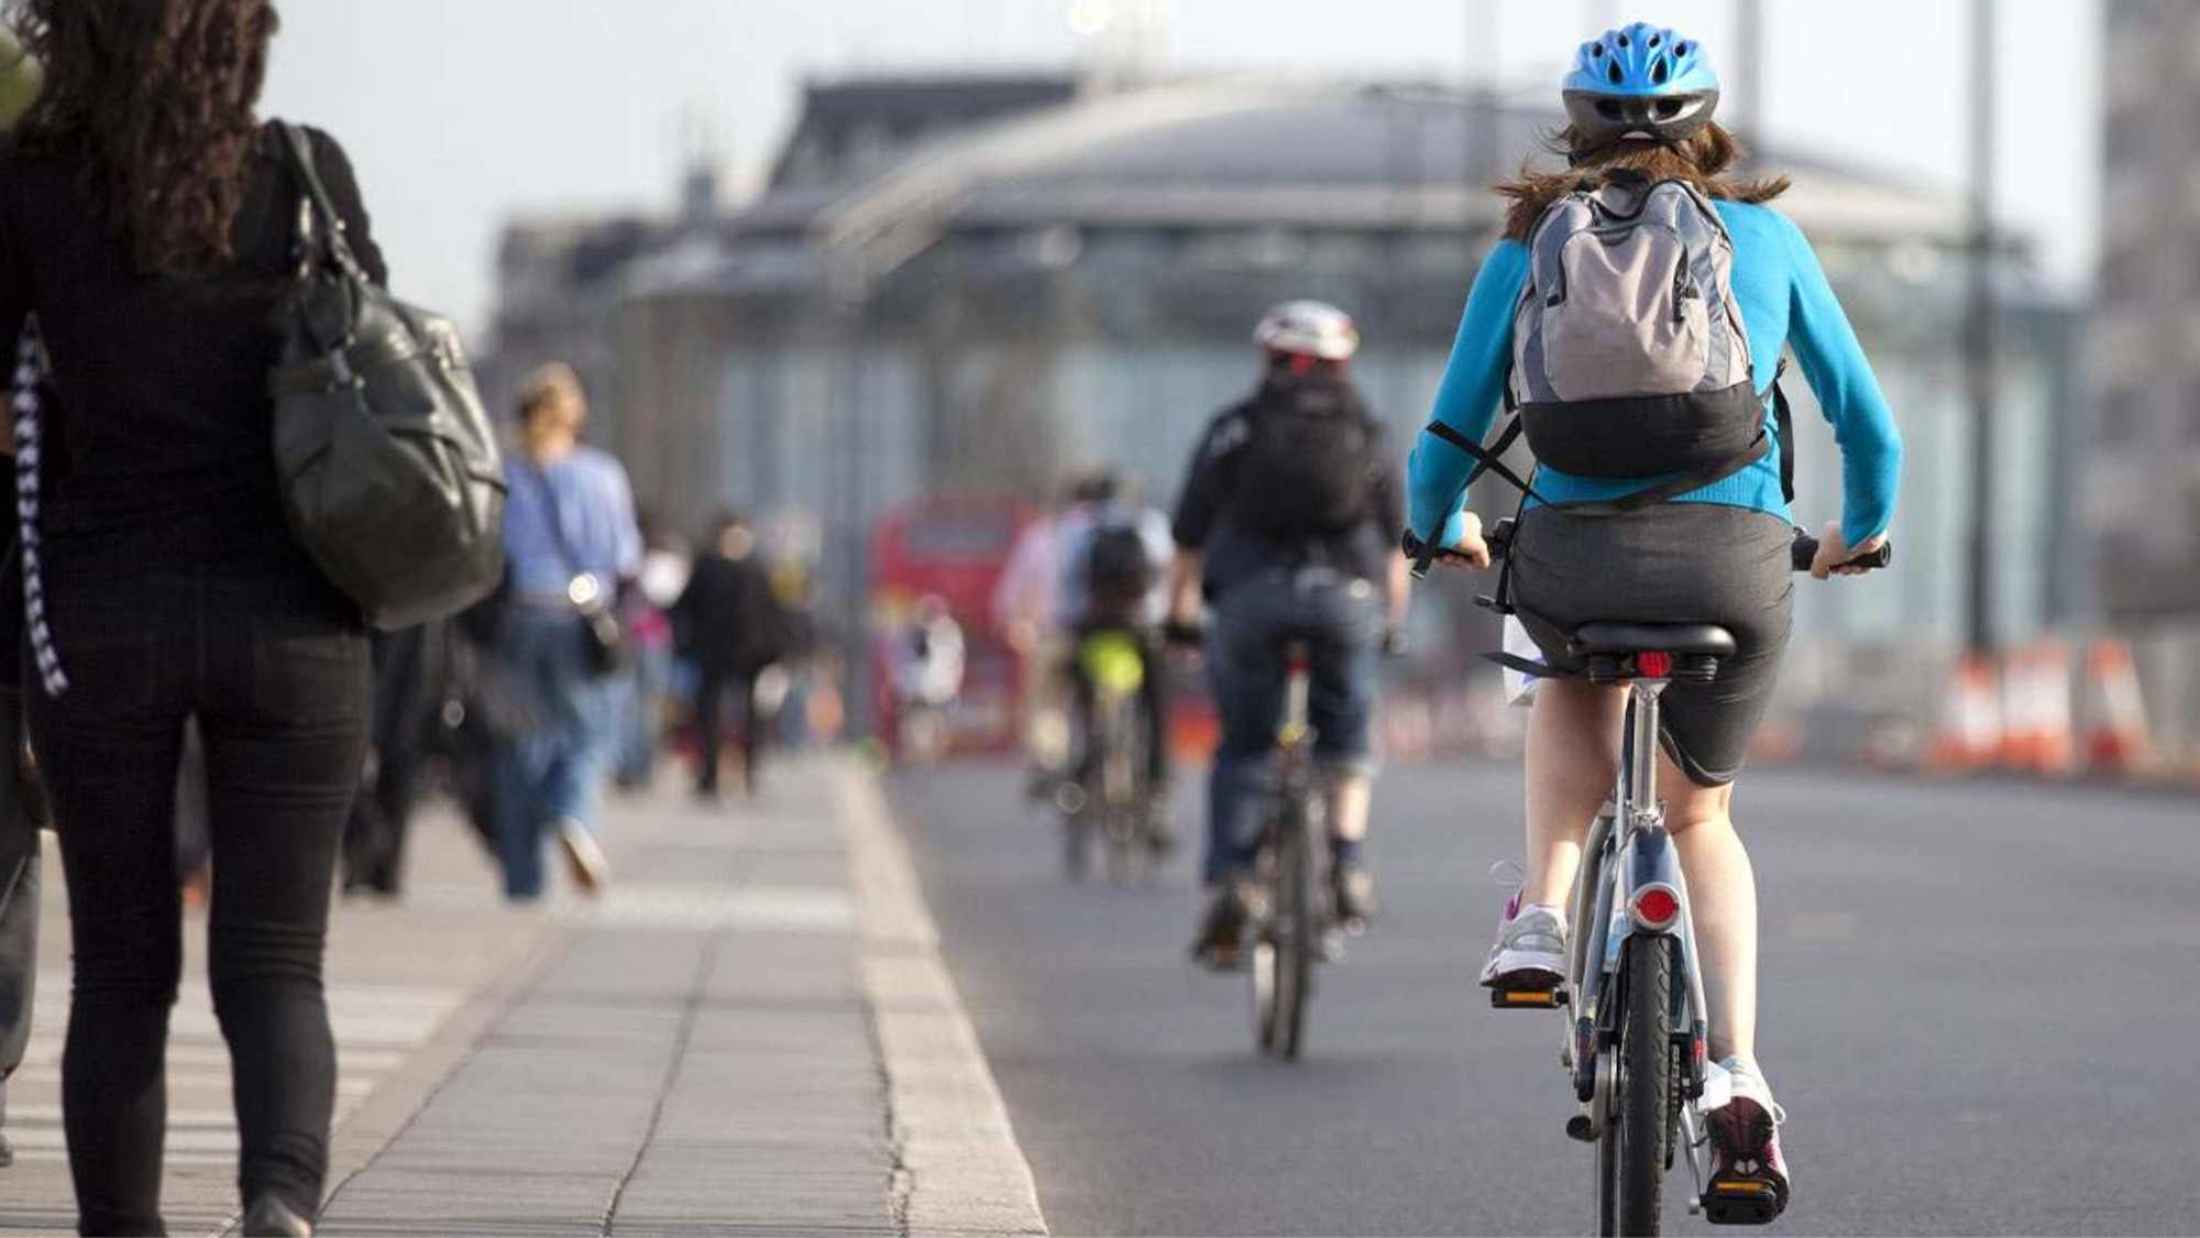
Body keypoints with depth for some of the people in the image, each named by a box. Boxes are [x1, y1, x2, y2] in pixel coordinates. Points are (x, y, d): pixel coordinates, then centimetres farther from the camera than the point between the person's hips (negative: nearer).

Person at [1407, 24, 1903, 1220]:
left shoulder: (1528, 248, 14)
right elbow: (1869, 426, 21)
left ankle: (1542, 918, 14)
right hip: (1738, 558, 0)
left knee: (1573, 688, 36)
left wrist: (1438, 528, 36)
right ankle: (1740, 1074, 3)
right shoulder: (1765, 238, 16)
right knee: (1702, 815, 23)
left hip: (1573, 551, 0)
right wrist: (1860, 532, 41)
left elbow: (1449, 439, 15)